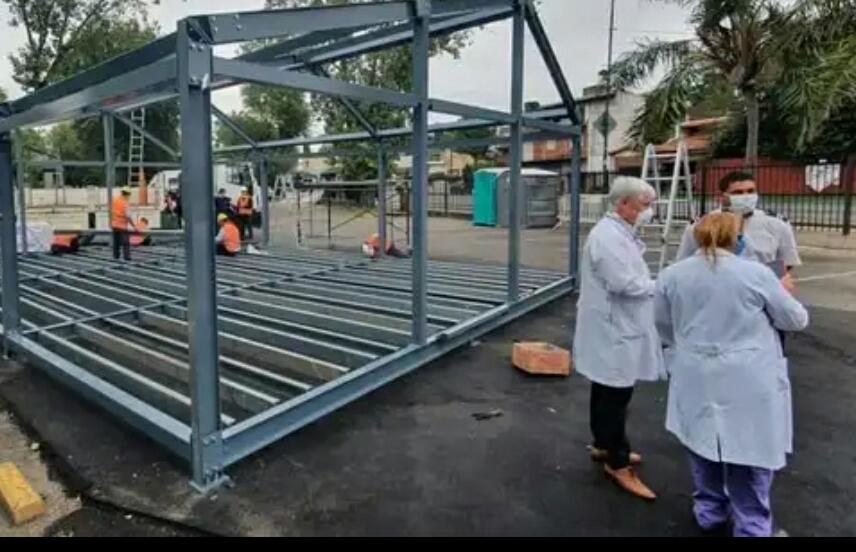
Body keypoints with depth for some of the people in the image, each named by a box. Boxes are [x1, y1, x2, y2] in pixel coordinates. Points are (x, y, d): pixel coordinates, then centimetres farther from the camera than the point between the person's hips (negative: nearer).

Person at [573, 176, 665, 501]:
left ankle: (604, 446, 35)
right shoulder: (608, 235, -20)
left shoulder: (621, 233, 14)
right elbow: (625, 284, -27)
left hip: (618, 327, 11)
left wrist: (651, 284, -2)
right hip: (613, 330, -11)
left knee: (608, 392, 20)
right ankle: (618, 463, 11)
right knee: (615, 397, -1)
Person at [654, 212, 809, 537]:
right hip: (748, 381, -3)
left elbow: (663, 326, 10)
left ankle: (709, 511, 34)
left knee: (703, 441, 19)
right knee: (749, 451, 9)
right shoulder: (757, 273, -11)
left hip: (696, 379, 3)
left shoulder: (671, 275, -2)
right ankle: (751, 527, 19)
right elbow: (796, 320, 2)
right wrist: (784, 292, 22)